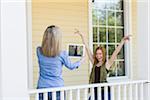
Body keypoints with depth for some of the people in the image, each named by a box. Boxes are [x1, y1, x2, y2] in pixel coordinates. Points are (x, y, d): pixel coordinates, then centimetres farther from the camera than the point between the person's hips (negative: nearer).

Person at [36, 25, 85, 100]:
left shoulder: (39, 51, -5)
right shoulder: (62, 54, -11)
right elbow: (71, 66, 8)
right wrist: (81, 61, 28)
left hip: (42, 88, 2)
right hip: (57, 88, -2)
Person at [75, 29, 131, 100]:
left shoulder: (107, 64, 0)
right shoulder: (94, 63, 10)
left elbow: (116, 52, -7)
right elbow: (87, 49, 11)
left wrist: (123, 41, -14)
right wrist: (81, 36, 14)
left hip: (104, 91, -4)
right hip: (94, 90, 4)